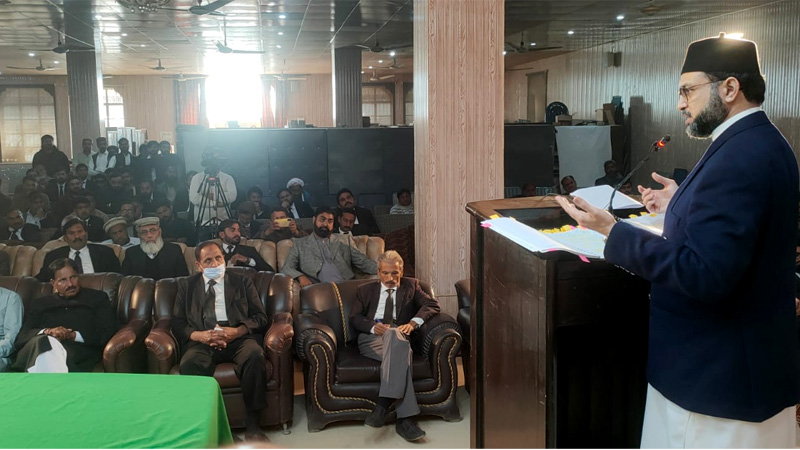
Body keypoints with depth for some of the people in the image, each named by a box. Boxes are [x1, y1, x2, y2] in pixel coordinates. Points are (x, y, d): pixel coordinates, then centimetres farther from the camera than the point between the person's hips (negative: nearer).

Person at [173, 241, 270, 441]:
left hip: (239, 337, 0)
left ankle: (252, 424, -26)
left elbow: (260, 317, 10)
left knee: (255, 355, -35)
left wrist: (238, 331, -11)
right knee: (188, 364, -35)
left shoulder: (242, 282, 19)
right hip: (202, 341, 0)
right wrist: (199, 335, -11)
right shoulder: (186, 285, 20)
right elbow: (177, 323, 11)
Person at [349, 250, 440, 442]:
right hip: (370, 338, -1)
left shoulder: (410, 285, 23)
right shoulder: (365, 290, 25)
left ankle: (384, 403, -48)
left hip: (398, 337, 1)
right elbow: (354, 318, 12)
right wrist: (373, 326, -11)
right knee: (401, 352, -38)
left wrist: (413, 322, -12)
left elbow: (433, 304, 7)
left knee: (394, 334, -41)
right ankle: (404, 418, -48)